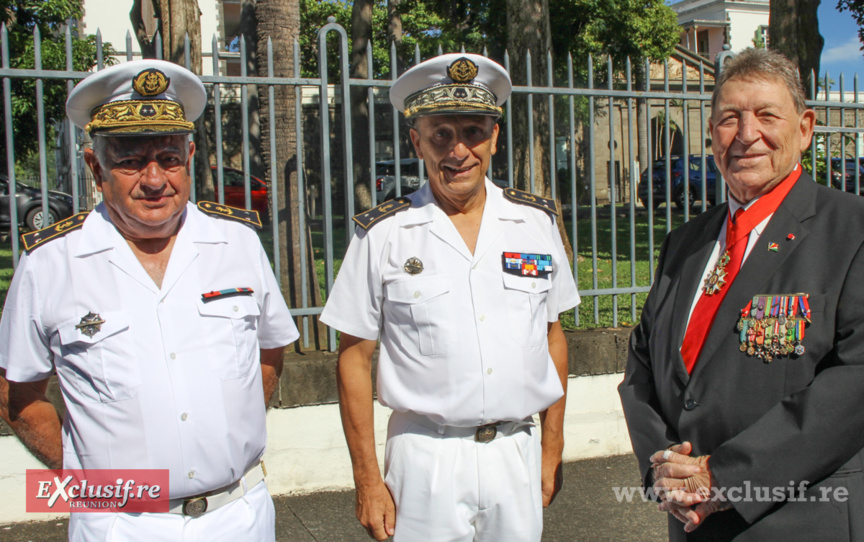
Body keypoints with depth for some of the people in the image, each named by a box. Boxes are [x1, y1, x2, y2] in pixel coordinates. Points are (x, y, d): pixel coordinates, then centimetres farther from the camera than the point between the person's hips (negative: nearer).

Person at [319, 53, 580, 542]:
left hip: (517, 454, 3)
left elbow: (553, 336, 10)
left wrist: (553, 450, 9)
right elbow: (355, 359, -2)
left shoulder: (537, 222, 3)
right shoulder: (383, 235, -5)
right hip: (426, 462, -2)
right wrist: (368, 480, -4)